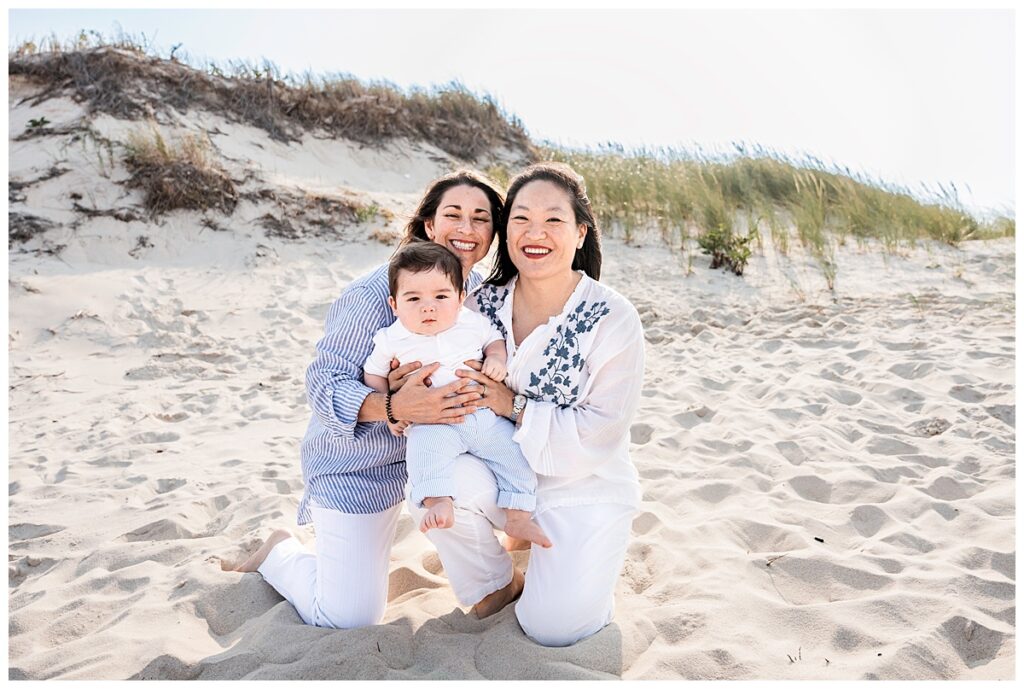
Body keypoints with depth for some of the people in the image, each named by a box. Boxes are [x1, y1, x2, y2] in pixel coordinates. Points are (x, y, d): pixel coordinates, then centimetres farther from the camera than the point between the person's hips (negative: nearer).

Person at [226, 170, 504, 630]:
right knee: (347, 622, -2)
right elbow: (322, 383, -24)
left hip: (421, 450, 7)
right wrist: (395, 408, -43)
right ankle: (279, 553, 27)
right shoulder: (373, 296, -25)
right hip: (354, 463, -6)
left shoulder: (479, 288, -4)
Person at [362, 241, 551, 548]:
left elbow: (495, 339, 19)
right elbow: (373, 373, 10)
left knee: (515, 451, -6)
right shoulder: (392, 339, -1)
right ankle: (439, 503, -32)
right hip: (433, 422, -3)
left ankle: (518, 517, 5)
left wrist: (497, 358, -4)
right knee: (424, 448, -34)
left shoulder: (473, 323, 3)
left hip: (486, 415, 3)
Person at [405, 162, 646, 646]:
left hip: (582, 491, -2)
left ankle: (577, 566, 23)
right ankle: (495, 584, 5)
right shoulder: (482, 306, -6)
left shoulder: (613, 320, -16)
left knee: (553, 628, -14)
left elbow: (597, 436, -18)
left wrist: (515, 406, -27)